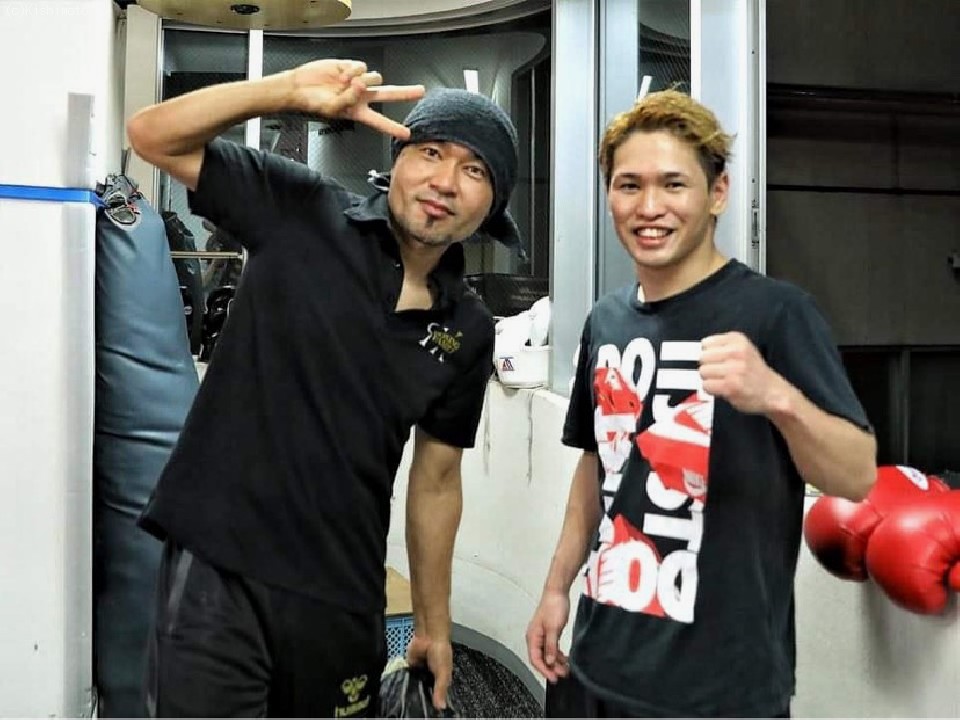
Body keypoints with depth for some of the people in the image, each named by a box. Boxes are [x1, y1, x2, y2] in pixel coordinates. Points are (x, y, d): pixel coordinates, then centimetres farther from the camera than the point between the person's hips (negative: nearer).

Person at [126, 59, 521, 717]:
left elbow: (436, 481, 9)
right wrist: (291, 91, -20)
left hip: (345, 602, 3)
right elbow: (153, 136, -5)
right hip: (219, 570, -3)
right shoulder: (302, 213, -5)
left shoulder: (469, 332, 2)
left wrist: (434, 625, 14)